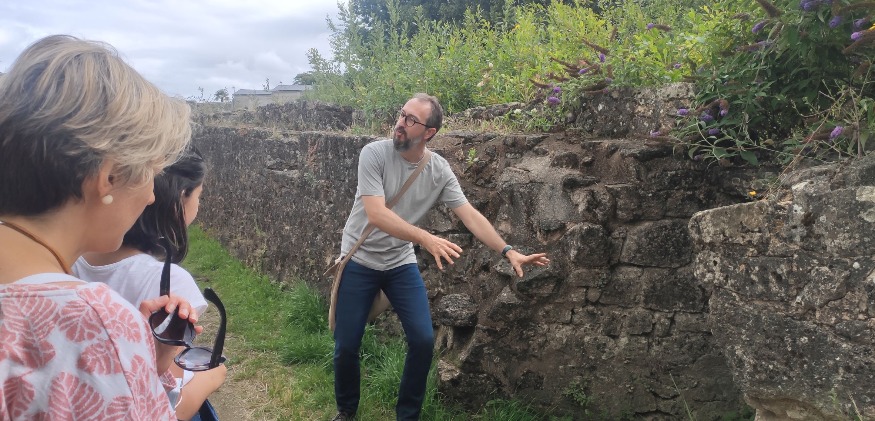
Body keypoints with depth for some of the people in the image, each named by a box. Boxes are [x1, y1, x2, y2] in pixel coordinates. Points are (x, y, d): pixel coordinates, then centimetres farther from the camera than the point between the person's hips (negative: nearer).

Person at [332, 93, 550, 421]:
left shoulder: (440, 170, -9)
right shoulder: (374, 153, -19)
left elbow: (470, 216, -9)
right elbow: (376, 214, -29)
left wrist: (508, 252, -20)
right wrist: (425, 239, -41)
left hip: (401, 263, 3)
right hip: (359, 261, -2)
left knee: (423, 341, -5)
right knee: (347, 346, 1)